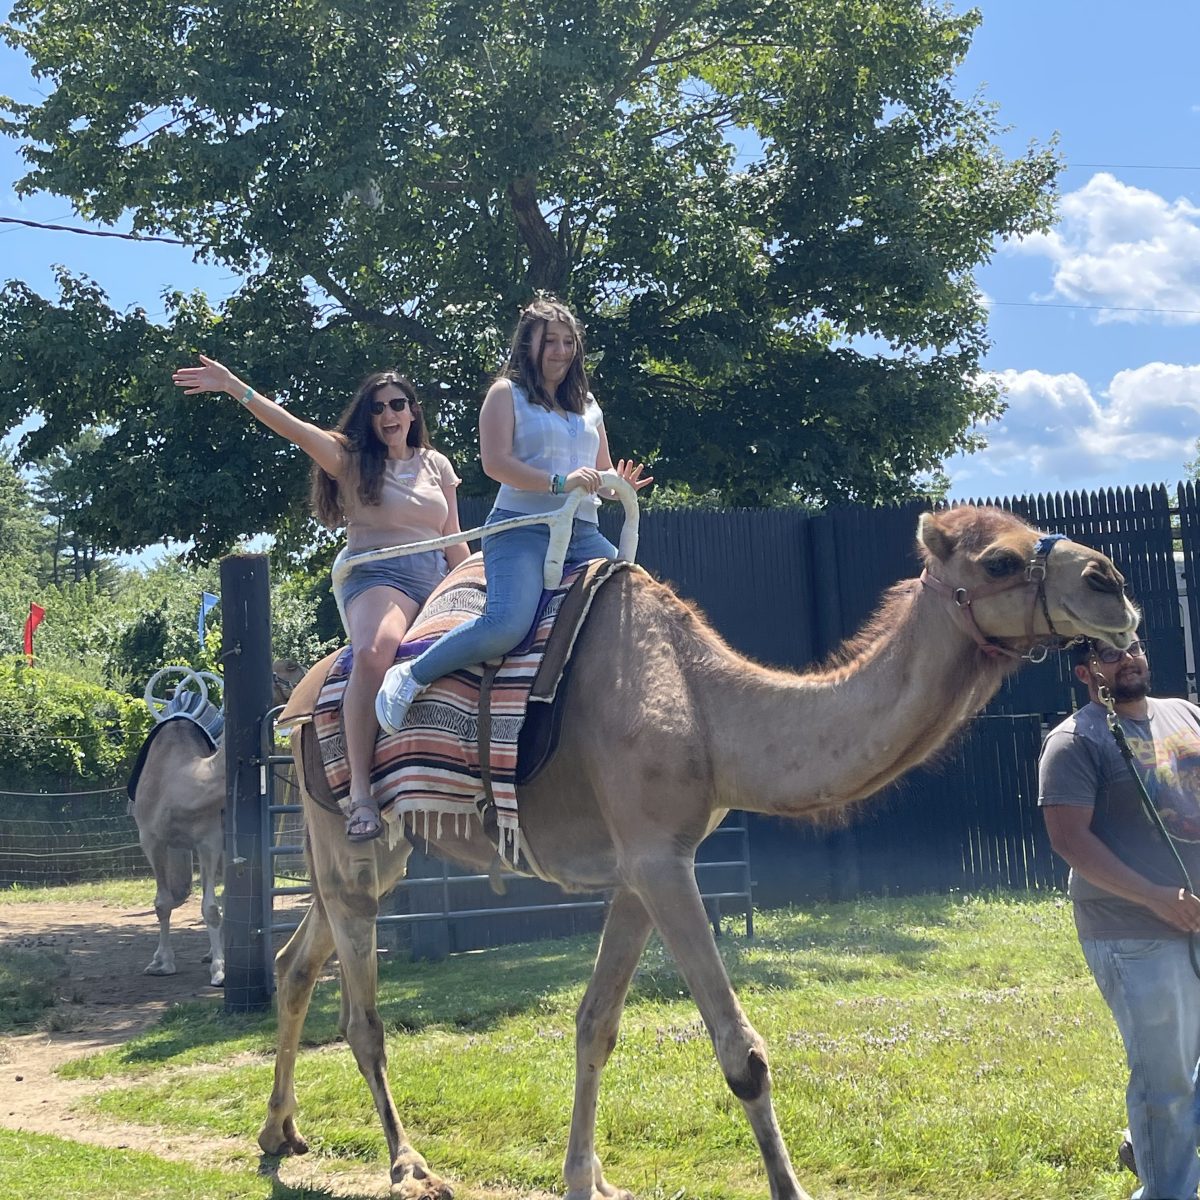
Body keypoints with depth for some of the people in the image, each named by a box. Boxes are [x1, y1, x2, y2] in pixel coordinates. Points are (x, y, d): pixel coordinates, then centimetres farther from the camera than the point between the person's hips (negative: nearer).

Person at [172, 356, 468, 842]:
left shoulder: (437, 465, 20)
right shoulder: (352, 459, 9)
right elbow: (294, 428, -4)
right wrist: (234, 386, -15)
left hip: (435, 581, 5)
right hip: (376, 577, -5)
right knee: (375, 652, -36)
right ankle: (359, 790, -37)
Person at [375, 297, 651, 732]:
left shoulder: (587, 404, 23)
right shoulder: (507, 394, 5)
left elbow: (603, 473, 28)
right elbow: (495, 462, -9)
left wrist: (619, 483, 3)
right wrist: (559, 482, -21)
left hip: (584, 534, 7)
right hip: (522, 529, -7)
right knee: (507, 623, -30)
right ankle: (410, 676, -12)